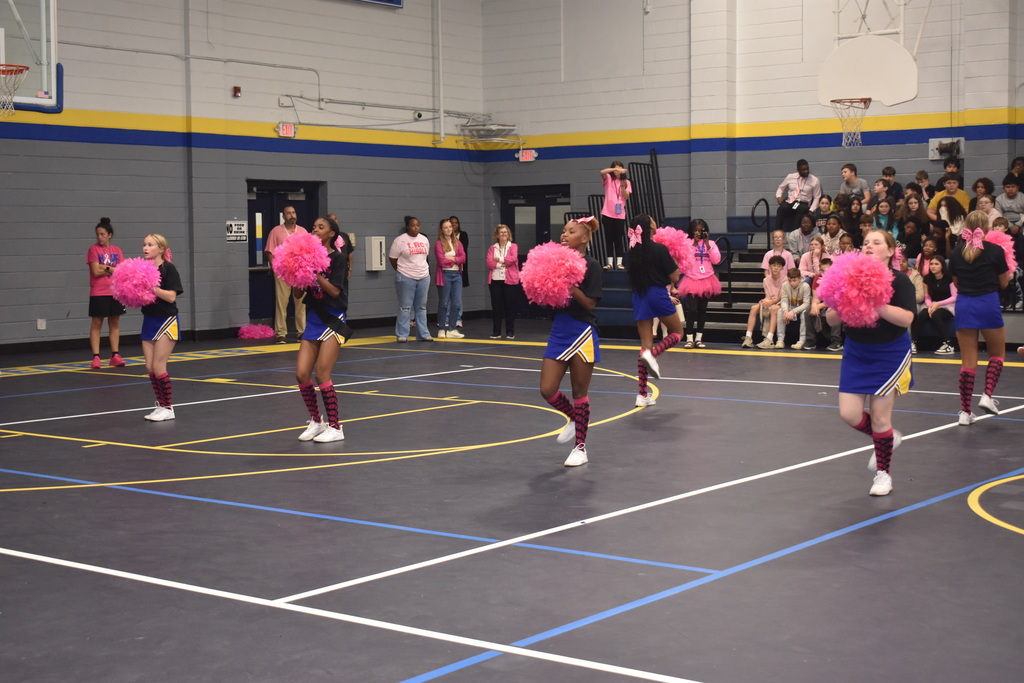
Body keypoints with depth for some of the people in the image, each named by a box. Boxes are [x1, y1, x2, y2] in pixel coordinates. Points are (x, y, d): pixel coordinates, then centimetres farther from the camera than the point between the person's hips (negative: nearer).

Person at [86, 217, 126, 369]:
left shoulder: (117, 251, 8)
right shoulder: (93, 249, -3)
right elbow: (96, 271, -12)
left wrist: (106, 267, -12)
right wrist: (113, 269, -6)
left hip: (115, 292, 4)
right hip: (98, 293, -4)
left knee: (114, 323, 7)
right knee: (96, 324, -2)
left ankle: (114, 356, 13)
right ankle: (96, 357, 0)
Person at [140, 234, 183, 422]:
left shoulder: (168, 269, -10)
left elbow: (171, 296, -18)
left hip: (166, 321, -7)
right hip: (149, 320, 7)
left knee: (158, 366, -9)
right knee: (150, 366, 6)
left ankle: (168, 408, 2)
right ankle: (161, 404, 17)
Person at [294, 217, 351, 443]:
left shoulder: (338, 258, -7)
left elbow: (335, 290, -18)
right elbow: (298, 294, 7)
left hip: (333, 321, -6)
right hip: (313, 320, 6)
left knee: (322, 375, -9)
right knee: (302, 374, -2)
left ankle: (335, 428, 3)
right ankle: (316, 421, 18)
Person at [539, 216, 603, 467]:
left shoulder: (591, 266, -9)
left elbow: (590, 303, -15)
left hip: (582, 333, -5)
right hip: (559, 332, 5)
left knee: (579, 392, 3)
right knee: (547, 390, 0)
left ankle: (581, 446, 16)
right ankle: (574, 418, 29)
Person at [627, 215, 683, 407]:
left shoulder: (633, 250, 2)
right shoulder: (660, 249, -13)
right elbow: (674, 278, -8)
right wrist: (675, 261, 10)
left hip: (639, 296, 5)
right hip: (658, 294, -5)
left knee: (645, 344, 8)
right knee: (677, 333, 16)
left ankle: (642, 394, 4)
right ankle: (653, 354, -13)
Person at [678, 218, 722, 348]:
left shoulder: (710, 243, 4)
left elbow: (716, 260, -5)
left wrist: (707, 245, -11)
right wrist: (694, 244, -13)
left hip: (706, 280, 3)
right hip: (692, 280, -3)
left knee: (702, 310, 8)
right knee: (692, 309, -12)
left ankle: (699, 338, 15)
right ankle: (689, 338, -6)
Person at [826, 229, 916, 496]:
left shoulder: (900, 281, -12)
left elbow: (906, 318, -26)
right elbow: (831, 319, -1)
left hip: (890, 356, -4)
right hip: (856, 355, 4)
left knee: (880, 416, -2)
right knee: (850, 414, -1)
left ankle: (883, 473, 17)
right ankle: (888, 438, 30)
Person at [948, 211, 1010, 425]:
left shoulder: (956, 252, 2)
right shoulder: (995, 250, -5)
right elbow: (1004, 282, 4)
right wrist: (1007, 266, 20)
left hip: (964, 305, 3)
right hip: (988, 304, -3)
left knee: (968, 360, 8)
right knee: (997, 354, 18)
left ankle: (965, 411, 5)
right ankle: (988, 396, -1)